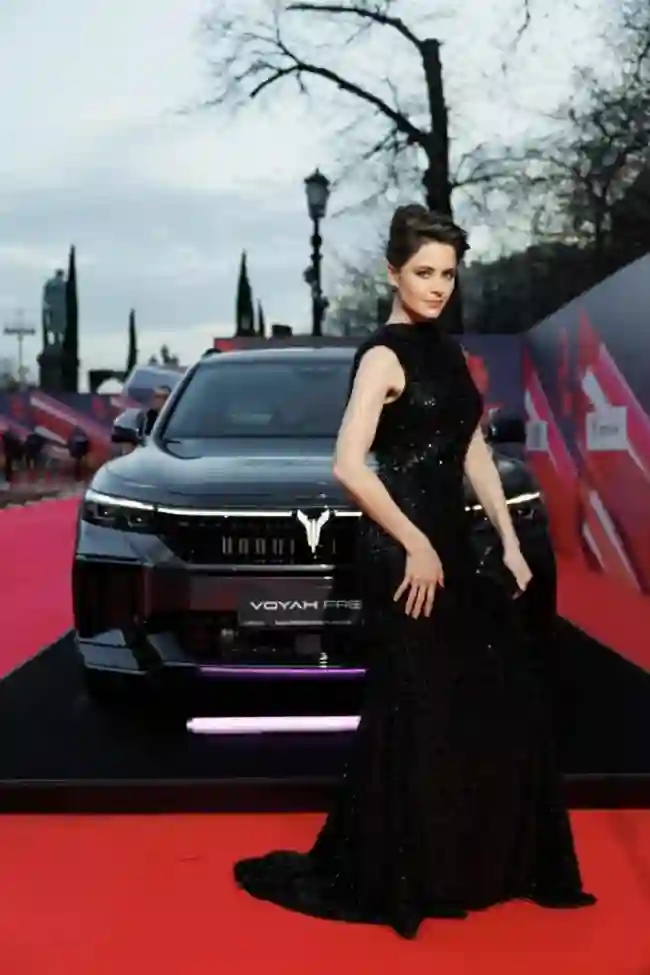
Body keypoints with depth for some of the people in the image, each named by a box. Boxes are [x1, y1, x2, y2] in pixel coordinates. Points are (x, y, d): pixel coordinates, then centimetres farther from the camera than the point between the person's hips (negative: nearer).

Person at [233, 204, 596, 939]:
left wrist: (509, 539, 10)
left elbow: (473, 451, 16)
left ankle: (482, 866, 28)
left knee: (497, 706, 13)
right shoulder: (383, 355, -13)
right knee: (409, 718, -1)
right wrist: (415, 546, -19)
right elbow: (349, 467, -23)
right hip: (403, 557, -9)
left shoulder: (445, 350, 13)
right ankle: (374, 880, 14)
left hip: (452, 547, 9)